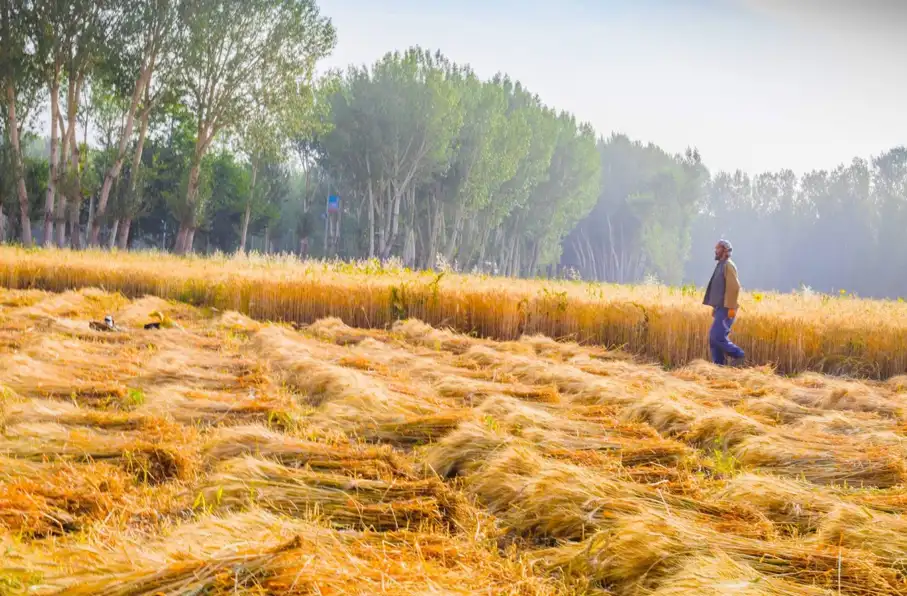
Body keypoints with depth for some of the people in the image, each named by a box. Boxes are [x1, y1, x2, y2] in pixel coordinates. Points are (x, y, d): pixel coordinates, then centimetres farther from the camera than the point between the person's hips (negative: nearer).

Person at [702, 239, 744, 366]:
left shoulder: (728, 265, -10)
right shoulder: (721, 266, 19)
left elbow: (734, 287, -19)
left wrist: (732, 308, -23)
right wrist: (715, 308, 18)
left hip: (726, 309, -9)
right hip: (720, 308, 9)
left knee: (717, 336, -17)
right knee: (714, 338, 5)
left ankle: (739, 355, -5)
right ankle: (719, 365, 6)